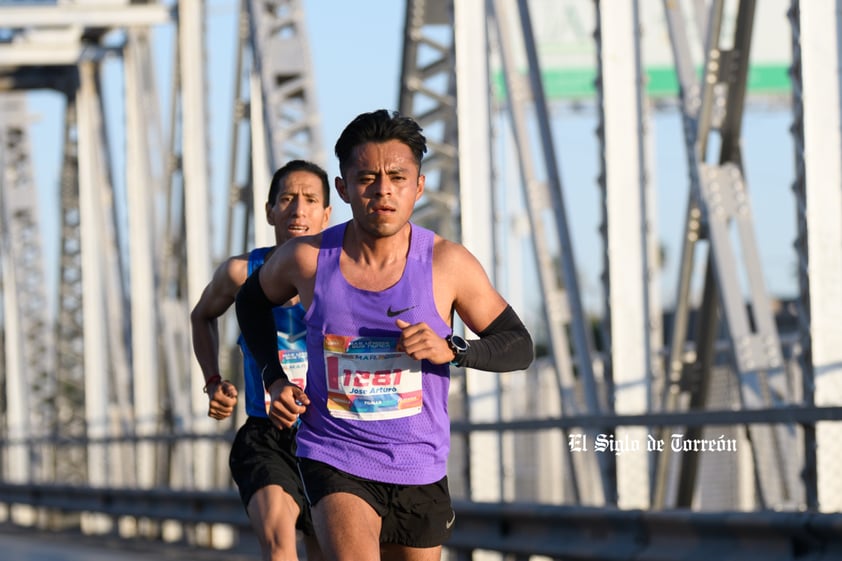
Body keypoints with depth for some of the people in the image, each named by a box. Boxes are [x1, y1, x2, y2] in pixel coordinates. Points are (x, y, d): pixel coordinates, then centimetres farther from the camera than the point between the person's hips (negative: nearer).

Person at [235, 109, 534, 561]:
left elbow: (519, 346, -2)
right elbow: (252, 301, 16)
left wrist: (450, 350, -21)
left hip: (420, 469, 2)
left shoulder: (447, 264, -9)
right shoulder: (307, 258, -7)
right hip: (333, 460, -2)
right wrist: (274, 379, 2)